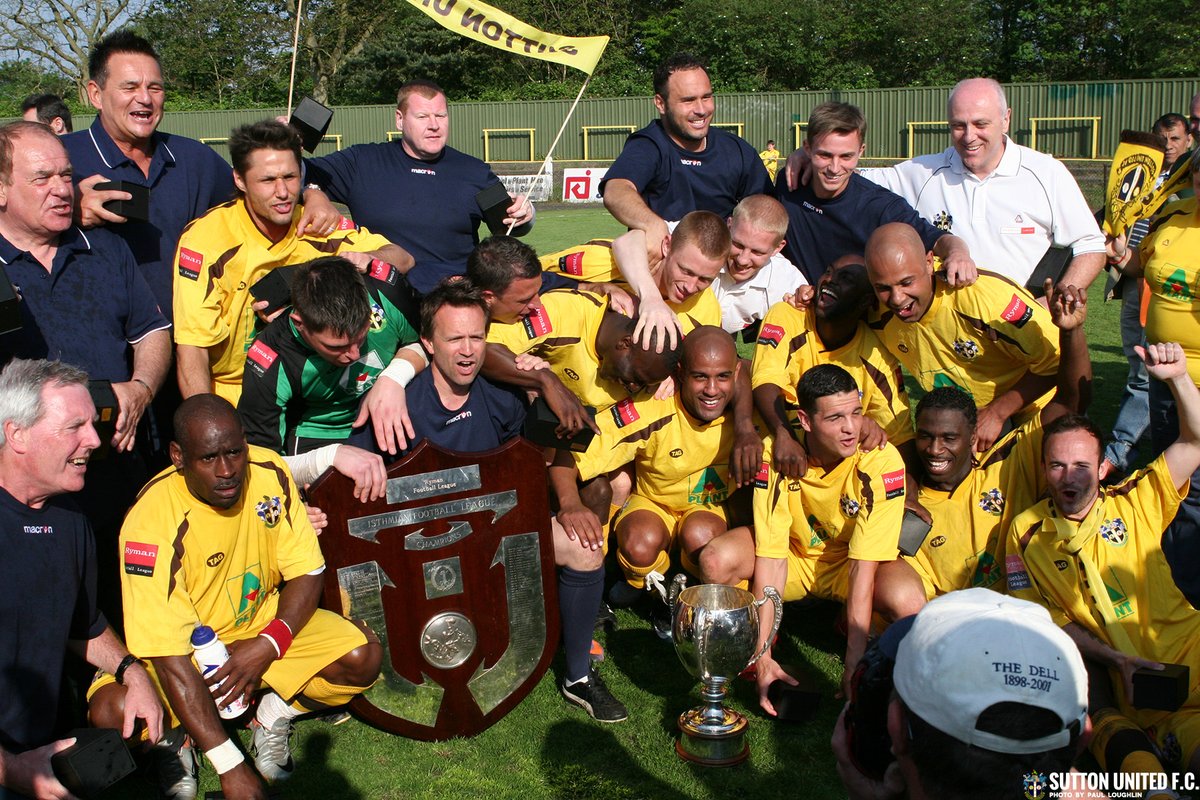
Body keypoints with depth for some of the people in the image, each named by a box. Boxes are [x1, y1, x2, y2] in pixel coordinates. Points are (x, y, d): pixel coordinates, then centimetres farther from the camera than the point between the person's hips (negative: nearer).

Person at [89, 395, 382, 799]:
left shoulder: (269, 473, -16)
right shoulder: (151, 522, -29)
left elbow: (308, 573, -7)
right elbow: (169, 656, -31)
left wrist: (268, 646, -26)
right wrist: (231, 767, -34)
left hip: (262, 622, 3)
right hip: (181, 645, -3)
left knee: (365, 657, -19)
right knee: (112, 713, -32)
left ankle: (275, 712, 6)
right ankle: (173, 740, 2)